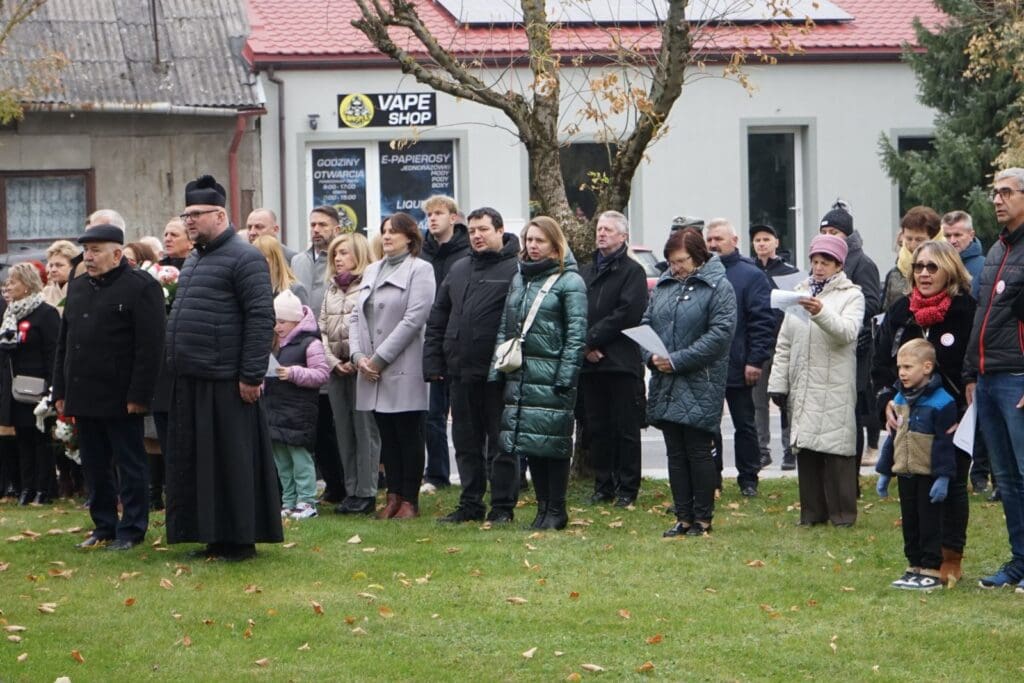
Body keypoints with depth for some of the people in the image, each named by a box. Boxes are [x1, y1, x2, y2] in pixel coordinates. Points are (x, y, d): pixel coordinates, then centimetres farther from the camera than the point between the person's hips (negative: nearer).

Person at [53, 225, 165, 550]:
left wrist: (138, 396, -18)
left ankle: (131, 530, 8)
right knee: (95, 466, 12)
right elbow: (64, 343, 18)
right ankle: (104, 526, 21)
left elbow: (150, 346, -14)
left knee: (130, 465, 2)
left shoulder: (141, 287, -8)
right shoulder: (78, 288, 14)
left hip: (120, 398, -7)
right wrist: (61, 392, 12)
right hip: (84, 396, 7)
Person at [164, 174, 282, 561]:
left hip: (224, 382, -9)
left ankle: (240, 540, 3)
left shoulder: (244, 258, -10)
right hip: (190, 382, 9)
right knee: (195, 463, 10)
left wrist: (251, 376, -19)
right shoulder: (193, 261, 19)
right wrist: (176, 366, 18)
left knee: (231, 463, -4)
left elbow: (261, 319, -15)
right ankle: (213, 537, 18)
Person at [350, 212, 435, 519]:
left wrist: (380, 358, -13)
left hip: (404, 370, -6)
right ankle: (393, 496, 14)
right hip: (371, 370, 6)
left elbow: (414, 318, -12)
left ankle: (410, 500, 4)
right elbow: (356, 316, 14)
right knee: (387, 436, 9)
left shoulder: (420, 270, -4)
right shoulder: (372, 271, 17)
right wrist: (359, 355, -3)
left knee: (409, 435, -1)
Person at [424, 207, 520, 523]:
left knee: (500, 443, 1)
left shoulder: (515, 269, -7)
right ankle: (470, 504, 21)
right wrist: (433, 362, 9)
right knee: (466, 443, 12)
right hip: (461, 372, 7)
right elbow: (437, 319, 17)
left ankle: (503, 506, 8)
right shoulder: (459, 271, 15)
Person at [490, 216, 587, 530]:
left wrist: (566, 375, -16)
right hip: (520, 374, 7)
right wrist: (497, 368, 9)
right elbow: (504, 327, 18)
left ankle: (556, 510, 4)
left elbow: (577, 333, -9)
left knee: (553, 443, -4)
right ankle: (543, 506, 16)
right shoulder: (519, 279, 17)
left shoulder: (569, 281, -4)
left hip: (551, 375, -7)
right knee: (527, 442, 7)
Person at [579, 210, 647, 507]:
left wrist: (592, 338, -13)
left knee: (626, 429, -2)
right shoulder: (586, 273, 18)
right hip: (591, 361, 6)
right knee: (598, 429, 9)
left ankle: (627, 488, 3)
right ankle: (603, 486, 15)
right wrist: (585, 345, -6)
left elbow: (628, 314, -13)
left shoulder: (633, 271, -1)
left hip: (621, 362, -6)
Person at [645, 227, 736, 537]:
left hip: (700, 386, -6)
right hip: (665, 385, 6)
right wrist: (651, 356, -7)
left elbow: (721, 333, -15)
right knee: (675, 453, 9)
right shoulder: (664, 285, 13)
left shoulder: (719, 287, -6)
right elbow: (646, 324, 14)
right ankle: (683, 518, 16)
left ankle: (703, 519, 7)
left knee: (698, 451, -2)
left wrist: (678, 360, -18)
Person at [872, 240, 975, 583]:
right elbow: (881, 364, 10)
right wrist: (887, 401, -4)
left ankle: (951, 560, 10)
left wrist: (968, 409, -14)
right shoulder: (899, 312, 7)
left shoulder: (967, 311, -7)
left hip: (954, 415, -4)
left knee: (952, 485, 2)